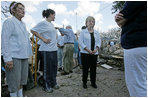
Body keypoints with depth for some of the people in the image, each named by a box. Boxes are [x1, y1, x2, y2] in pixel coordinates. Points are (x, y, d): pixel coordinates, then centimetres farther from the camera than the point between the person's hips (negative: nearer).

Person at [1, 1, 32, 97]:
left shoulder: (23, 24, 16)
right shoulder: (9, 21, -6)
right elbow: (5, 41, -13)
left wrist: (28, 53, 21)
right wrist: (7, 59, -19)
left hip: (24, 56, 8)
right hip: (14, 57, -8)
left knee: (22, 78, 16)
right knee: (14, 80, 1)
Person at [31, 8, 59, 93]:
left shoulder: (52, 24, 16)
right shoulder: (43, 23, -8)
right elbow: (33, 30, -12)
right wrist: (43, 39, -15)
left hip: (54, 49, 8)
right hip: (47, 49, -8)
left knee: (54, 66, 13)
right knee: (47, 68, 2)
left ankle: (53, 83, 29)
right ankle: (47, 86, 18)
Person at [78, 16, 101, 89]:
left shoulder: (96, 33, 13)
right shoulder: (83, 32, 1)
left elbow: (99, 42, 11)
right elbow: (80, 41, -8)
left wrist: (96, 49, -8)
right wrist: (88, 50, -15)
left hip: (94, 53, 3)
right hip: (85, 53, -3)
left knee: (93, 68, 7)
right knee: (85, 68, 2)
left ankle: (93, 82, 23)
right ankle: (84, 82, 18)